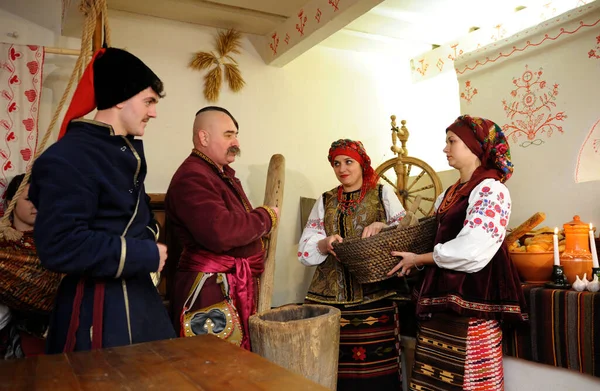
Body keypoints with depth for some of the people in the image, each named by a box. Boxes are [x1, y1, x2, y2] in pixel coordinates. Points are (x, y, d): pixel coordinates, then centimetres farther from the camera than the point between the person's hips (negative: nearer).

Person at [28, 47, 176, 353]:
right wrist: (144, 255, -20)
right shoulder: (67, 158, -19)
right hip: (96, 303, -9)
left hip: (138, 291, 9)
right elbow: (59, 247, -26)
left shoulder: (128, 150, 11)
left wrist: (149, 239, 2)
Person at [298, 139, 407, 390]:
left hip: (375, 294, -2)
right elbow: (304, 249, 8)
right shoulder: (325, 201, 14)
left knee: (377, 361, -5)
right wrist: (324, 244, -13)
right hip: (330, 294, 2)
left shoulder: (383, 193, 8)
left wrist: (383, 226, -16)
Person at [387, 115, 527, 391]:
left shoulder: (491, 190, -10)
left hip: (471, 299, -8)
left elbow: (469, 251, -19)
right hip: (440, 297, 8)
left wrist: (418, 259, -9)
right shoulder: (449, 194, 15)